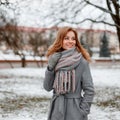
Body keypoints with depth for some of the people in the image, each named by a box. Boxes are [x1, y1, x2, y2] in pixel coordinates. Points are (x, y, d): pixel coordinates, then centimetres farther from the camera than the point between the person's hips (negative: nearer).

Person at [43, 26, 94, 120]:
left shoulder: (81, 62, -8)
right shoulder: (55, 59, 4)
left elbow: (89, 90, -6)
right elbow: (47, 87, 4)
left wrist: (82, 112, -11)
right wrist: (50, 68, -7)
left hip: (75, 110, -4)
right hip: (57, 109, 4)